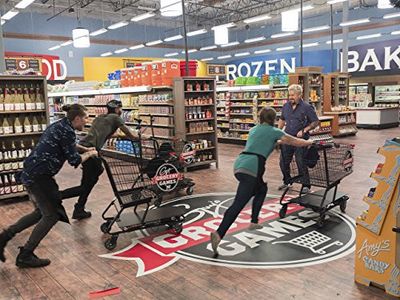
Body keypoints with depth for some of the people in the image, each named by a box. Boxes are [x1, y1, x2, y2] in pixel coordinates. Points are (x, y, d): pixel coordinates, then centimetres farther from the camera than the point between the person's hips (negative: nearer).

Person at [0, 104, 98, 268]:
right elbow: (74, 160, -13)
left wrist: (85, 151, 30)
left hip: (29, 173, 10)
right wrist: (90, 154, 4)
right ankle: (25, 256, 8)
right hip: (39, 176, -10)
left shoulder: (58, 125, 15)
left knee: (41, 212, 20)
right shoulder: (67, 131, -14)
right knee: (51, 214, 2)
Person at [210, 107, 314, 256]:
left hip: (239, 165, 8)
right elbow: (295, 142, 20)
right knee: (239, 203, -16)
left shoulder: (254, 129, 28)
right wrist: (310, 142, 39)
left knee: (262, 189, 29)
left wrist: (278, 140, 64)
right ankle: (218, 234, -30)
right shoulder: (273, 131, 10)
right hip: (251, 168, -8)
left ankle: (254, 222, 27)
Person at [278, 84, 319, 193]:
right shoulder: (286, 106, 7)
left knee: (301, 163, -4)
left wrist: (304, 131, -16)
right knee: (283, 163, 11)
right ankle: (287, 181, 31)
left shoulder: (306, 107, -8)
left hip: (301, 139, -6)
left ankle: (306, 185, 11)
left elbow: (316, 122, -6)